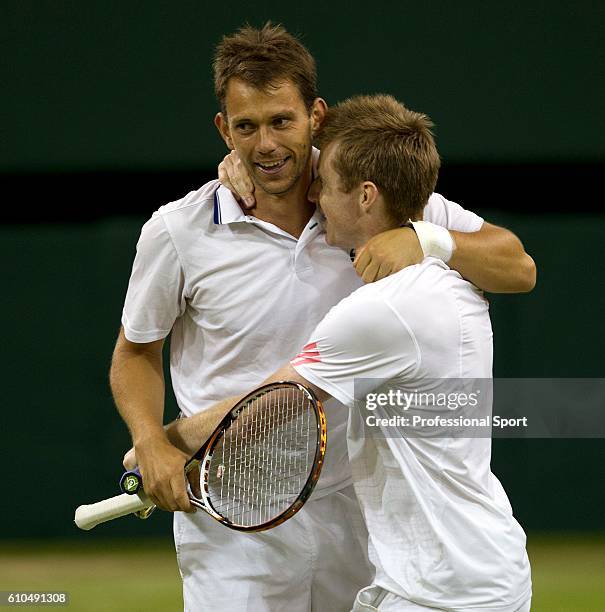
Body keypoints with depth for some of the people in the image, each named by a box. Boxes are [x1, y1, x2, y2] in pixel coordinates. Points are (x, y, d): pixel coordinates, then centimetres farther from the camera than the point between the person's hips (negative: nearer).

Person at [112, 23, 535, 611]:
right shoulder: (178, 231, -6)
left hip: (354, 515, 2)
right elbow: (136, 352, 9)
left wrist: (427, 241, -24)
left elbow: (518, 268, -5)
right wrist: (151, 443, -10)